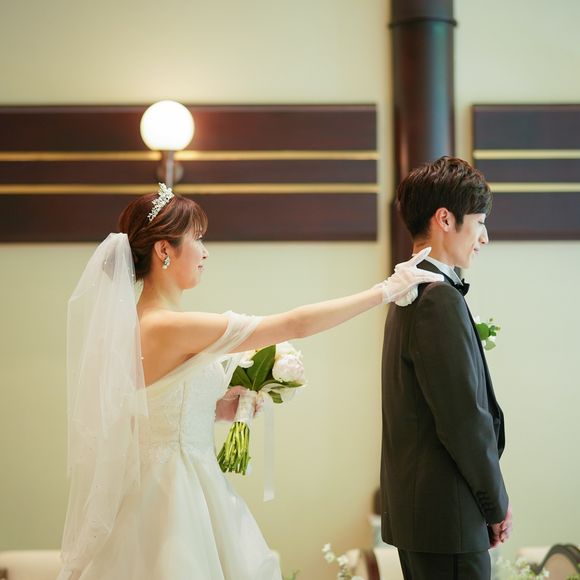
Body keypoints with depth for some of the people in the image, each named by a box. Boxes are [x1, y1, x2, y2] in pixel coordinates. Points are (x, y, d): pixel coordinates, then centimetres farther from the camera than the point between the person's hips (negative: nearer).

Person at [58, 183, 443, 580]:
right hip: (178, 495, -9)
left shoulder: (138, 322, 5)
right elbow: (295, 325, -20)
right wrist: (384, 291, -12)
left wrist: (218, 408, 7)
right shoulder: (172, 327, -22)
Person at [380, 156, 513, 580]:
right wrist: (497, 504, -7)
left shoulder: (413, 292, 14)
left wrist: (489, 498, 14)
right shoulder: (440, 298, -17)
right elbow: (464, 418, -20)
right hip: (447, 514, -10)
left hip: (414, 509, 10)